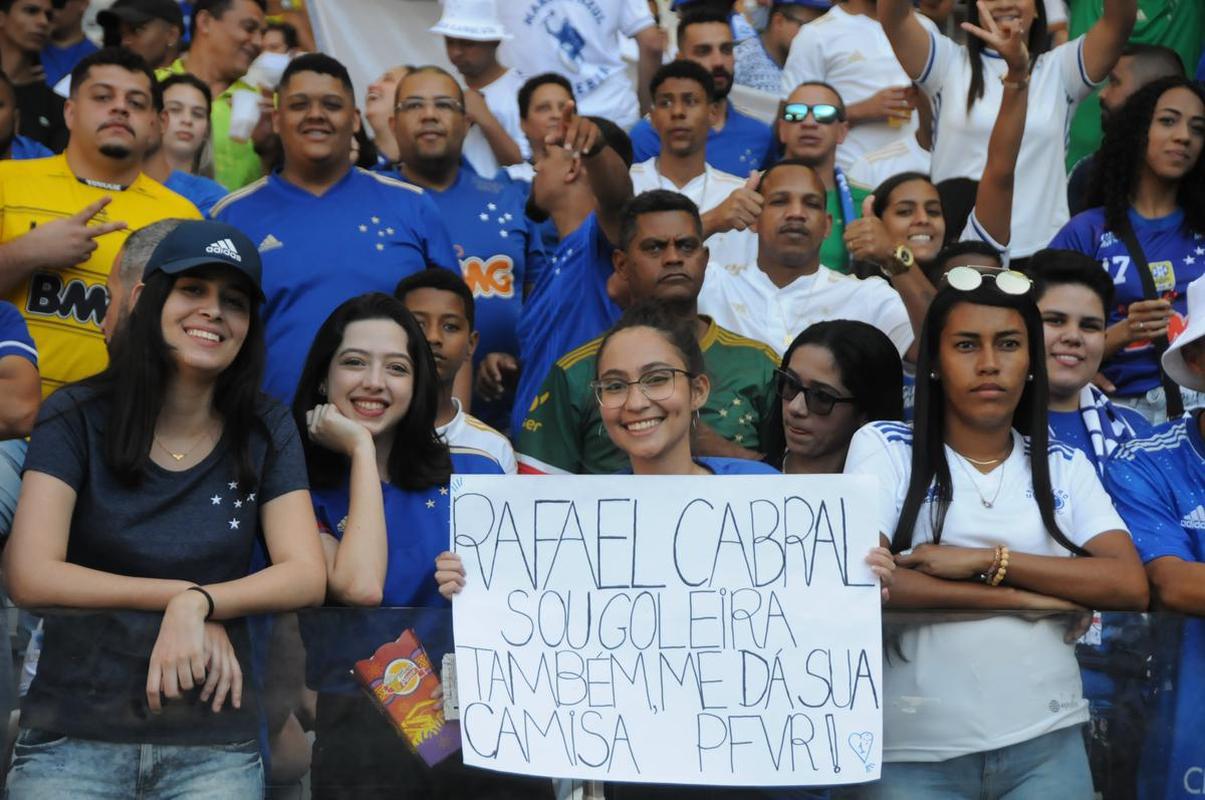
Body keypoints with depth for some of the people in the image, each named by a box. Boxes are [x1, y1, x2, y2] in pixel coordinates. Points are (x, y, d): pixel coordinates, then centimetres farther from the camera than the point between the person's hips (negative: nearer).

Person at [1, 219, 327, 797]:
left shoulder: (267, 434, 7)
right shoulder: (77, 417, 0)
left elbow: (306, 576, -3)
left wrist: (197, 604, -18)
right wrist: (183, 596, -10)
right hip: (74, 735, -2)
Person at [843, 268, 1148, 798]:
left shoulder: (1066, 467, 9)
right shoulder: (884, 447, 1)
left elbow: (1130, 587, -4)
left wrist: (987, 561, -13)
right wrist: (1025, 598, -10)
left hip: (1046, 745, 2)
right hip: (915, 750, -2)